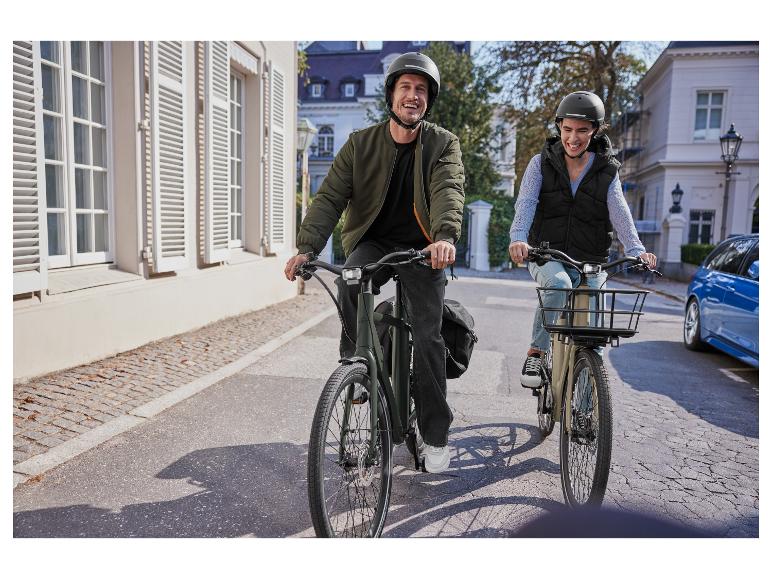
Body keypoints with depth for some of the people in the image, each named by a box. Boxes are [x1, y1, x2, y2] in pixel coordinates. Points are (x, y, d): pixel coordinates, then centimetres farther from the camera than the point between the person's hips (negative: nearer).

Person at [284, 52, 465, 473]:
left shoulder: (443, 144, -2)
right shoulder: (361, 143, -1)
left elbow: (448, 191, -22)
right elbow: (330, 197, -10)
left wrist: (445, 236, -43)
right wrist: (306, 247, -26)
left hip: (421, 249, -1)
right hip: (372, 243, 1)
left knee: (427, 336, -10)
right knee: (349, 281, -33)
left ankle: (435, 435, 5)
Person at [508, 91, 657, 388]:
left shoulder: (607, 172, 3)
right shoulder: (542, 163, 0)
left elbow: (620, 213, -12)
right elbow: (526, 203, -16)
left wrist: (636, 249, -31)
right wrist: (518, 238, -36)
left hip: (590, 263, 2)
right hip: (546, 255, -1)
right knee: (558, 284, -36)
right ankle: (536, 353, -20)